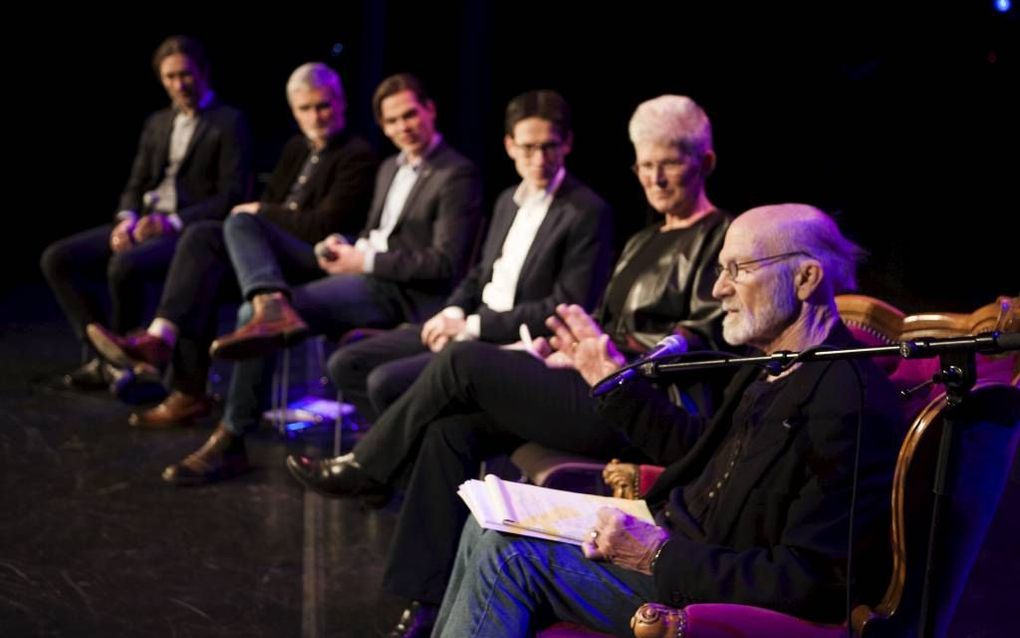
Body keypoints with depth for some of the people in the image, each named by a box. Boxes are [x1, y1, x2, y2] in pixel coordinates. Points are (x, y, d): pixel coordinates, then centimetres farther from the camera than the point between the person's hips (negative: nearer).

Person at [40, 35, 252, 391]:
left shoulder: (229, 122, -1)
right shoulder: (157, 122, 21)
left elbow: (233, 196, -10)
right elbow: (136, 184, 18)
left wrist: (173, 222, -20)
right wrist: (127, 219, -6)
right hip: (144, 225, 7)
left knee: (125, 266, -36)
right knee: (57, 258, -11)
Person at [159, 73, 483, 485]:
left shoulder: (457, 175, -8)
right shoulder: (390, 168, 21)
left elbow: (445, 265, -15)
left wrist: (366, 261, -14)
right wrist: (341, 247, 3)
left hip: (396, 291, -9)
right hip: (358, 268, 9)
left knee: (252, 315, -23)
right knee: (241, 222, -4)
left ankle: (231, 442, -13)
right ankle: (272, 305, -35)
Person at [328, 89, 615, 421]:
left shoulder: (588, 212, -12)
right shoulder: (508, 200, 15)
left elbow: (567, 307, -18)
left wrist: (472, 326, -17)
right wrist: (453, 313, -2)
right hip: (469, 325, 9)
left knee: (385, 382, -22)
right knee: (346, 365, 0)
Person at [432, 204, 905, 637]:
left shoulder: (849, 408, -25)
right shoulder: (775, 367, 5)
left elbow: (810, 581, -27)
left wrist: (660, 556, -25)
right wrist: (614, 381, 19)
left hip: (710, 588, -10)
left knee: (513, 555, -14)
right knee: (490, 528, 8)